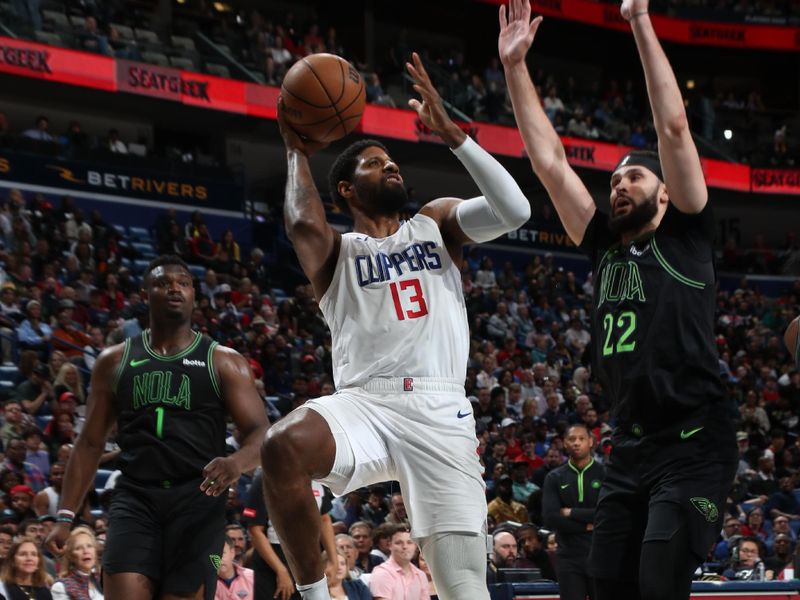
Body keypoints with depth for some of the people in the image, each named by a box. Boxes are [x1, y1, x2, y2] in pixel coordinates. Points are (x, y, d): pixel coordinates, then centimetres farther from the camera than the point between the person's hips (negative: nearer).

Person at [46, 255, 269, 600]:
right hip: (135, 497, 1)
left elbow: (261, 433, -1)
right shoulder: (115, 361, 13)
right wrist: (65, 515, 6)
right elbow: (90, 443, 15)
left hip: (198, 497, -1)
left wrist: (237, 462, -25)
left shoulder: (223, 362, 6)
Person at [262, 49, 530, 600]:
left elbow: (514, 211, 4)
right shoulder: (336, 251, 16)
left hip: (441, 410, 1)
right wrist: (297, 150, 6)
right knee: (282, 446, -36)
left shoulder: (437, 223, 22)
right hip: (365, 404, -1)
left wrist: (451, 133, 1)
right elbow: (302, 223, -9)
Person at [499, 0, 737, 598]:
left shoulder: (685, 237, 3)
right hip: (631, 449, 6)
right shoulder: (605, 249, 16)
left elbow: (673, 127, -6)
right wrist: (515, 66, 11)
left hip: (693, 444, -6)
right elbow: (549, 161, 14)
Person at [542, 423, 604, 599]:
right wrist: (588, 526, -8)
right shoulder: (554, 478, 7)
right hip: (569, 558, 1)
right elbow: (550, 519, -5)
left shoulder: (604, 474, 2)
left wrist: (571, 513, -8)